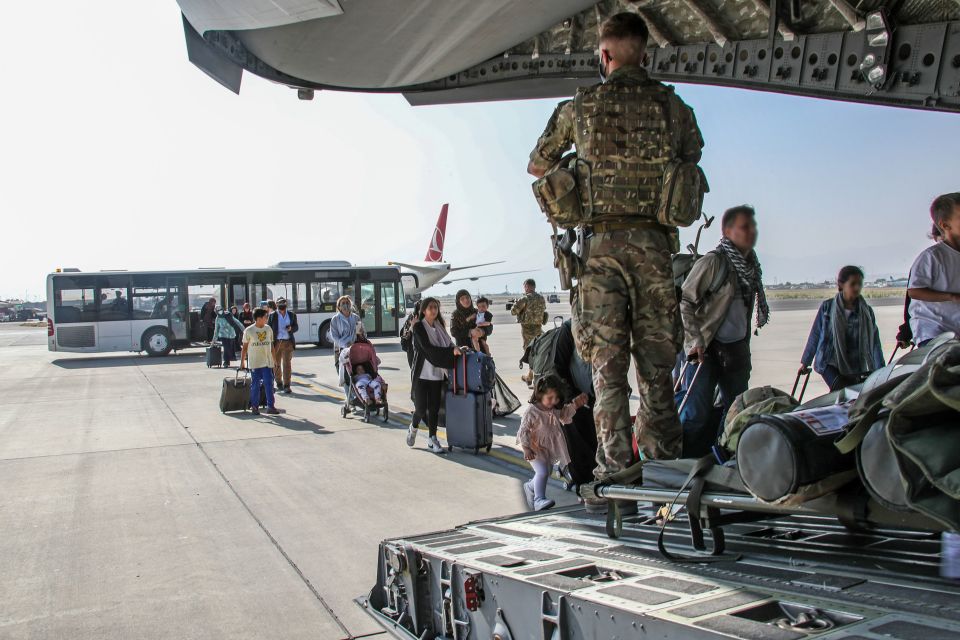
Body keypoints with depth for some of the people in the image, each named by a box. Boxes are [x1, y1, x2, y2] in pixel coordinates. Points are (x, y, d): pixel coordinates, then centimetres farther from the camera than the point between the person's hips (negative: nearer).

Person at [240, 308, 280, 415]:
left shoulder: (268, 329, 6)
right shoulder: (248, 330, -5)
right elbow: (245, 347, 1)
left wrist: (274, 359, 11)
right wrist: (242, 362, 1)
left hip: (267, 362, 3)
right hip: (254, 363, -3)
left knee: (269, 384, -2)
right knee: (255, 385, 4)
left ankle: (270, 406, 1)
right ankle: (254, 406, 15)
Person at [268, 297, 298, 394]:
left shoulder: (292, 315, 7)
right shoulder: (272, 316, 0)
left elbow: (296, 327, 14)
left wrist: (291, 328, -10)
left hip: (288, 342, 0)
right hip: (276, 342, 0)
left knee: (287, 364, -6)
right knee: (276, 364, 10)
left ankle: (286, 386, -5)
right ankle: (279, 383, 28)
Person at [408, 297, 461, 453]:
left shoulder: (439, 326, 10)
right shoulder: (419, 327, -8)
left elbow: (448, 343, 15)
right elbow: (427, 348, -17)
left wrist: (456, 349, -7)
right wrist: (451, 351, -20)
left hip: (437, 374, 5)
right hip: (422, 374, -5)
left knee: (434, 408, 5)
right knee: (421, 408, -4)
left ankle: (432, 439, 16)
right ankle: (413, 428, 25)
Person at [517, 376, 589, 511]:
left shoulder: (555, 409, -1)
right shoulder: (532, 411, -20)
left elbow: (564, 416, 19)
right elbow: (523, 430, -18)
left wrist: (575, 404, 5)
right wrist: (526, 448, -25)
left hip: (550, 449, 7)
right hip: (535, 449, -7)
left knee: (546, 473, 18)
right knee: (542, 472, -22)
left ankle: (530, 487, 43)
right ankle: (539, 499, -16)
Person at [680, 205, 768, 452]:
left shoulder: (751, 265, 10)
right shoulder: (712, 262, -13)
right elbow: (684, 301, -13)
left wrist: (744, 346, 17)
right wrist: (696, 340, -17)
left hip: (736, 348, 8)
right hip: (706, 348, -7)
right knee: (697, 413, -10)